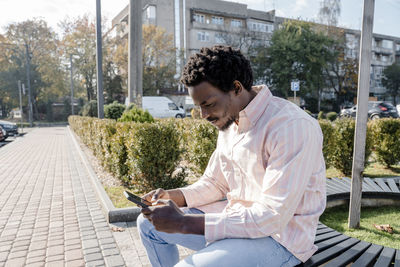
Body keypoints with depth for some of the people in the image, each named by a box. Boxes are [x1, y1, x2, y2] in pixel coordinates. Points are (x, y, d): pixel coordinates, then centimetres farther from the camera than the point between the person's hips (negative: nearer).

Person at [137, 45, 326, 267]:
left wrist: (184, 223, -28)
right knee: (148, 224, 9)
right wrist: (173, 196, -8)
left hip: (279, 236, -7)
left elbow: (273, 217, -27)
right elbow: (213, 183, 11)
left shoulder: (293, 127, -24)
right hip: (235, 218, 8)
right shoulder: (230, 122, 3)